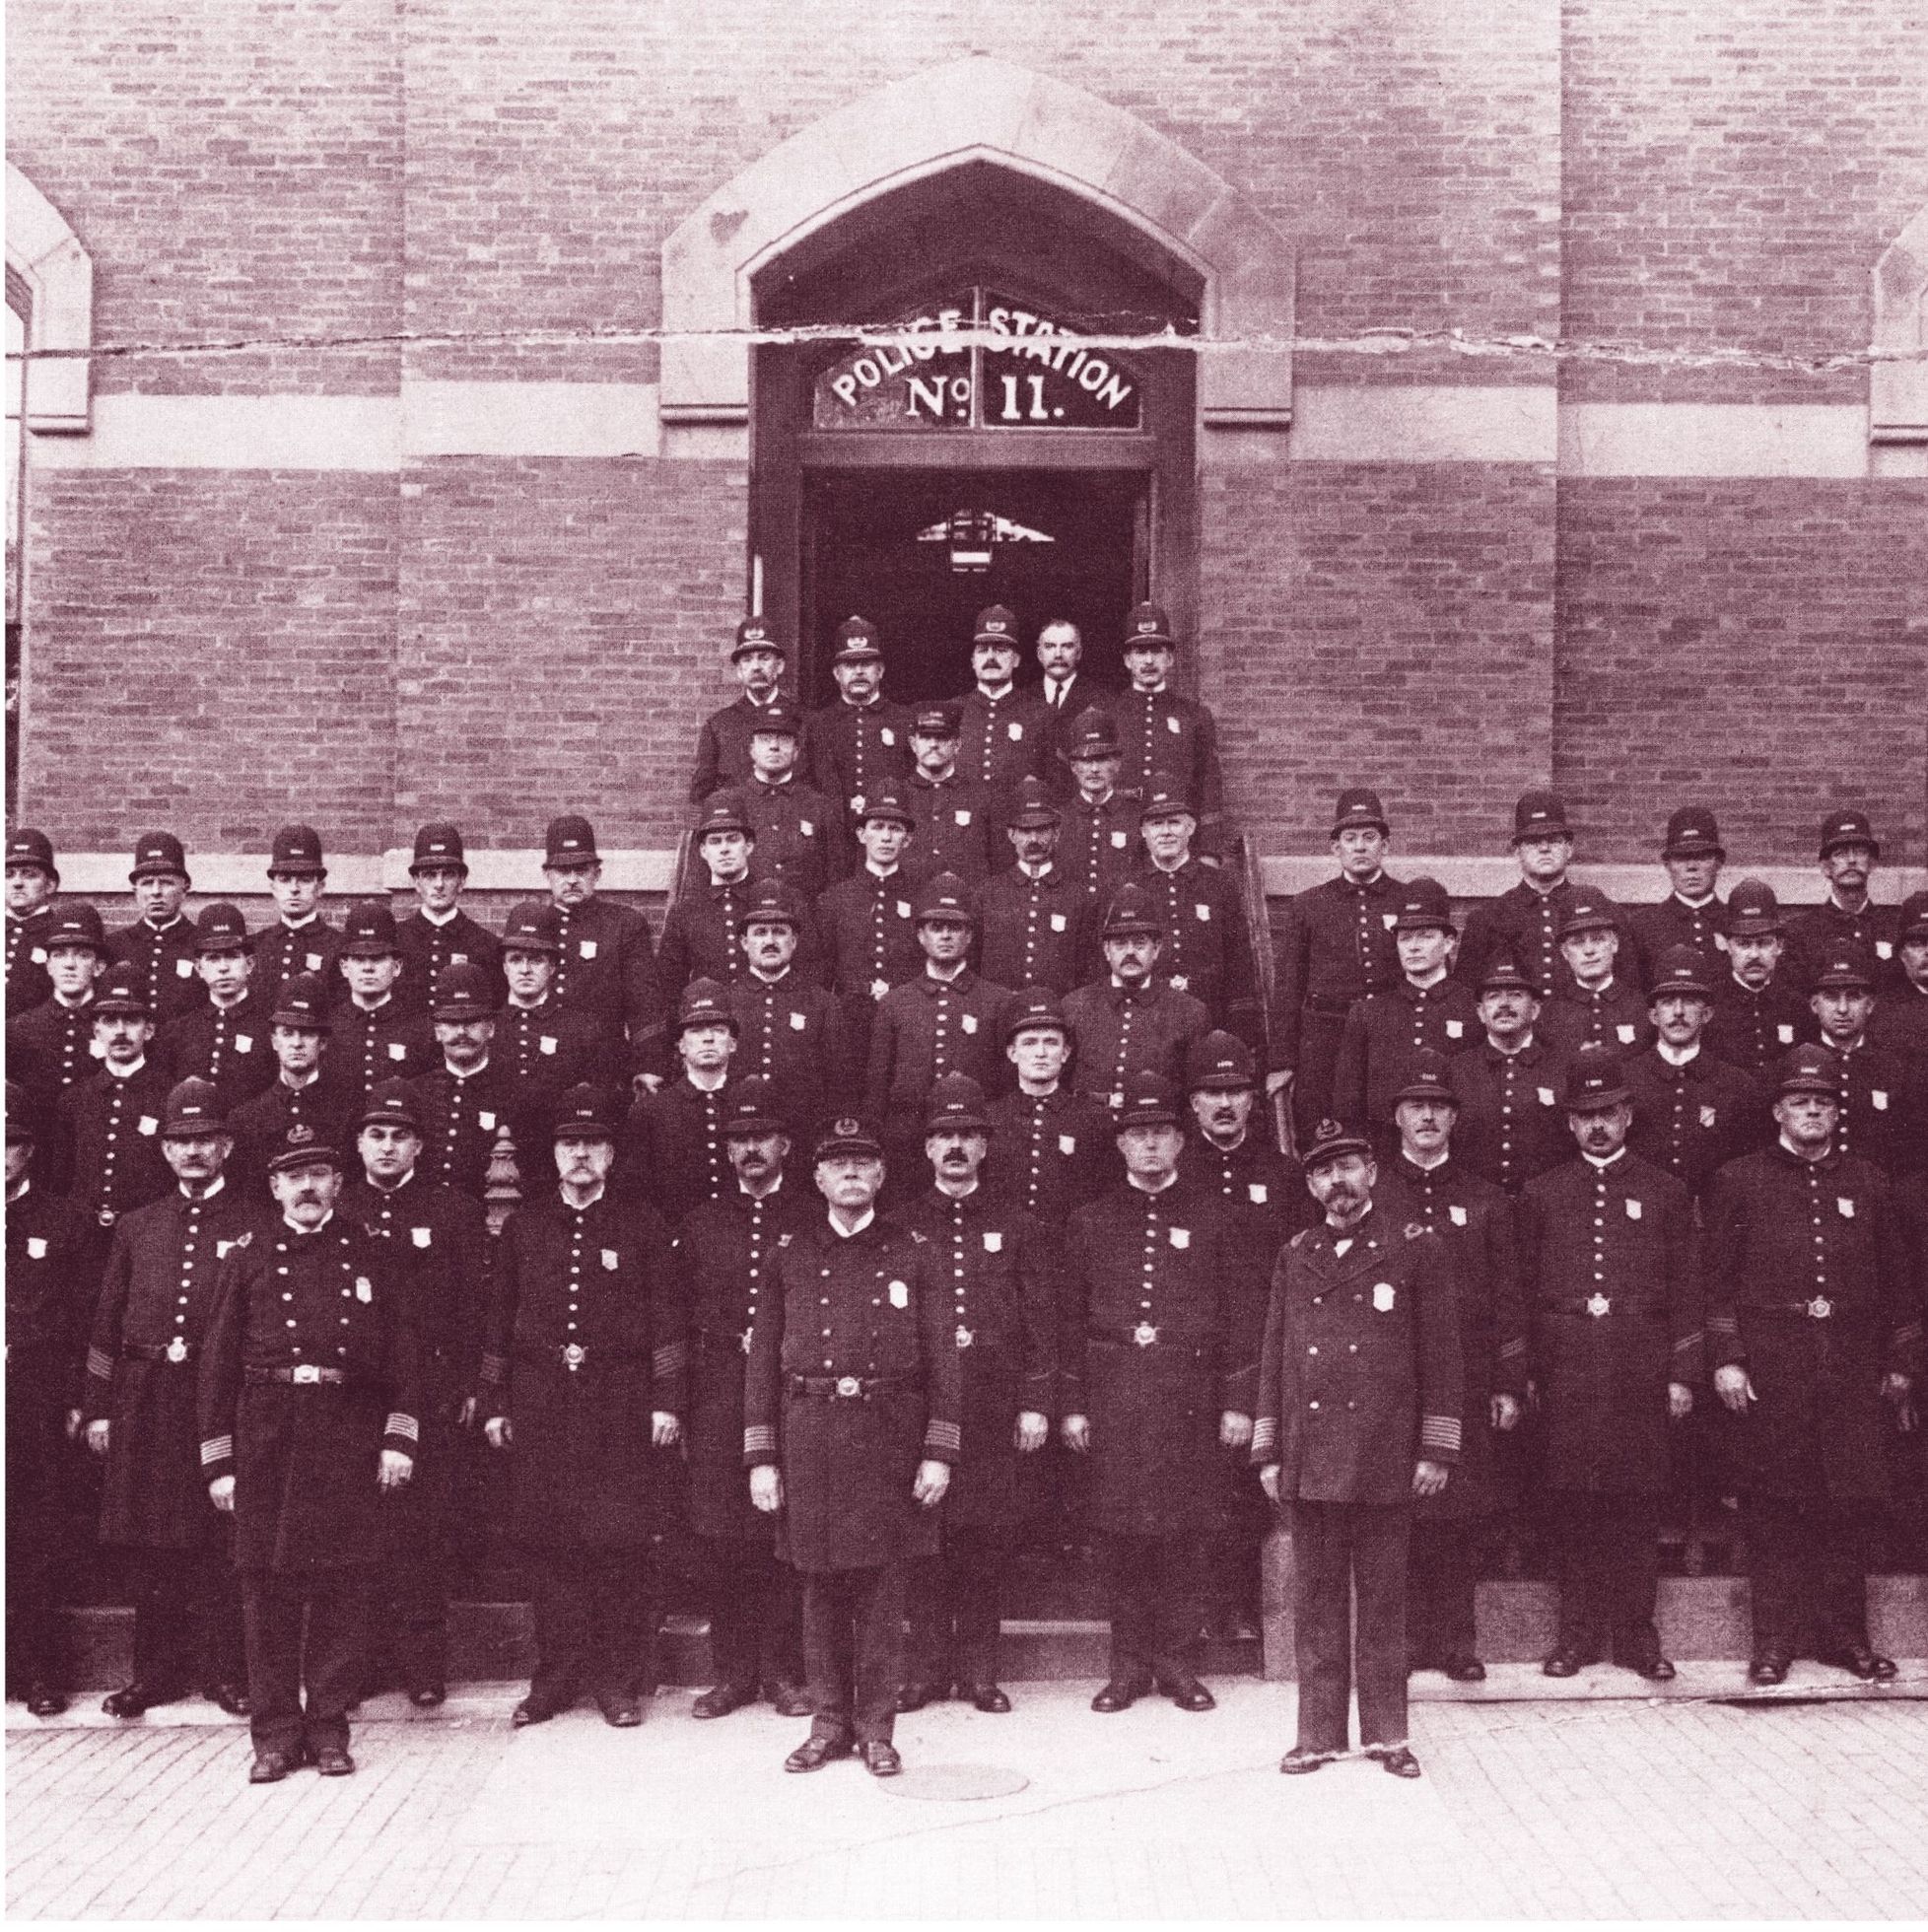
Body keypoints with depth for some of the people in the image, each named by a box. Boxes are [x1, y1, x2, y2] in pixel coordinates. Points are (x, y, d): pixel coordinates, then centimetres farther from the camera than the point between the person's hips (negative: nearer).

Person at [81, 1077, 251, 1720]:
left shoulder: (255, 1225, 3)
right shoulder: (136, 1227, 13)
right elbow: (107, 1324, 14)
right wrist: (98, 1408, 9)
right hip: (145, 1399, 3)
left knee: (222, 1539, 0)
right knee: (150, 1544, 7)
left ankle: (226, 1670, 10)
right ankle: (157, 1668, 19)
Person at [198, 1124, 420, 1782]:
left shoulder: (371, 1252, 8)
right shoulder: (249, 1258, 8)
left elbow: (400, 1351, 7)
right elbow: (219, 1363, 7)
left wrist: (398, 1440, -2)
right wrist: (218, 1462, 2)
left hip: (349, 1432, 0)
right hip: (265, 1435, 0)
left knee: (341, 1586, 3)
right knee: (267, 1586, 3)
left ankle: (330, 1728, 13)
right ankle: (276, 1733, 12)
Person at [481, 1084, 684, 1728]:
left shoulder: (641, 1222, 4)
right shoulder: (525, 1222, 10)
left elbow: (667, 1314, 2)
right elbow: (500, 1316, 12)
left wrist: (666, 1402, -4)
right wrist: (494, 1404, 8)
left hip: (621, 1407, -2)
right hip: (540, 1404, 2)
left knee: (621, 1548, -1)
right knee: (550, 1545, 3)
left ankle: (619, 1680, 10)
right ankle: (556, 1676, 14)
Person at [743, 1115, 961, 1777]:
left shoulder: (910, 1253, 5)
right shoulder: (789, 1255, 7)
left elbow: (941, 1358, 3)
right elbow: (763, 1361, 7)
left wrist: (939, 1453, -4)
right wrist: (760, 1458, 1)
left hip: (888, 1437, -1)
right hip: (808, 1440, 1)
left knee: (881, 1588, 3)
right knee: (820, 1585, 7)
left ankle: (876, 1727, 13)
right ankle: (829, 1722, 19)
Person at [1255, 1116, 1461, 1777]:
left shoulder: (1415, 1248, 2)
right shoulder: (1294, 1256, 11)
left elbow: (1441, 1355, 1)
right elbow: (1273, 1357, 13)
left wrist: (1436, 1451, -4)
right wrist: (1268, 1453, 8)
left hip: (1386, 1461, -3)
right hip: (1310, 1461, 3)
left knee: (1383, 1598, 4)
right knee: (1317, 1599, 6)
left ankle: (1386, 1733, 14)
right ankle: (1319, 1733, 14)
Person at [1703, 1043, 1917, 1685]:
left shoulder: (1868, 1183, 13)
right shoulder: (1738, 1180, 5)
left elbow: (1894, 1280, 15)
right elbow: (1718, 1279, 2)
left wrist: (1899, 1364, 11)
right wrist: (1726, 1359, -6)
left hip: (1852, 1368, 3)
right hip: (1769, 1369, -2)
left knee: (1853, 1503, 3)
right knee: (1774, 1509, 1)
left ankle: (1845, 1634, 15)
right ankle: (1775, 1639, 10)